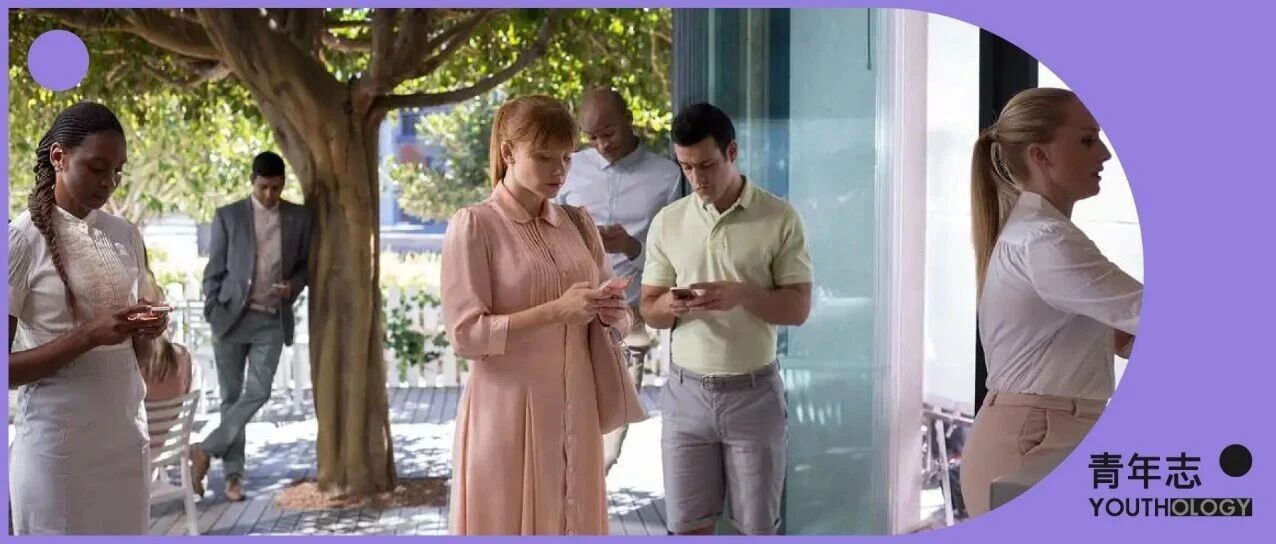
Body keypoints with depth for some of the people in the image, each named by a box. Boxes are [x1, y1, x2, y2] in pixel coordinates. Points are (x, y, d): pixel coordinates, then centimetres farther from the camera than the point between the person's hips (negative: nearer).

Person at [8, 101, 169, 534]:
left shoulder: (126, 235, 7)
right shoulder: (22, 239, -10)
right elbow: (7, 367, -12)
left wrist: (146, 331, -5)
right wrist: (90, 336, -23)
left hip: (126, 434, 5)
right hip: (57, 441, -5)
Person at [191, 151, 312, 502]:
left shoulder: (299, 217, 5)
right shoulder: (228, 216, 1)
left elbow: (306, 264, 11)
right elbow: (214, 270, 3)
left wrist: (293, 286, -9)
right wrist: (213, 312, -7)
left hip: (273, 321, 1)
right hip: (232, 317, -1)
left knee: (258, 392, -9)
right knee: (231, 396, 4)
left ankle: (207, 450, 4)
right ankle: (233, 474, 11)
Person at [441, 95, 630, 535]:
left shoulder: (578, 222, 10)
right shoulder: (475, 226, -7)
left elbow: (616, 319, 15)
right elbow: (465, 334, -13)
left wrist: (612, 313, -8)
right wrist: (556, 311, -20)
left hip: (575, 411, 5)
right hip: (508, 414, -5)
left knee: (574, 522, 11)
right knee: (507, 523, 2)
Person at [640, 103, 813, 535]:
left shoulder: (780, 218, -6)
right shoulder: (667, 222, 3)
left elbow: (798, 308, -7)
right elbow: (648, 309, 6)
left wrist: (741, 294, -25)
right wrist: (669, 306, -17)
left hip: (754, 392, -2)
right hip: (686, 391, 2)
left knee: (757, 527, 7)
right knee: (687, 525, 8)